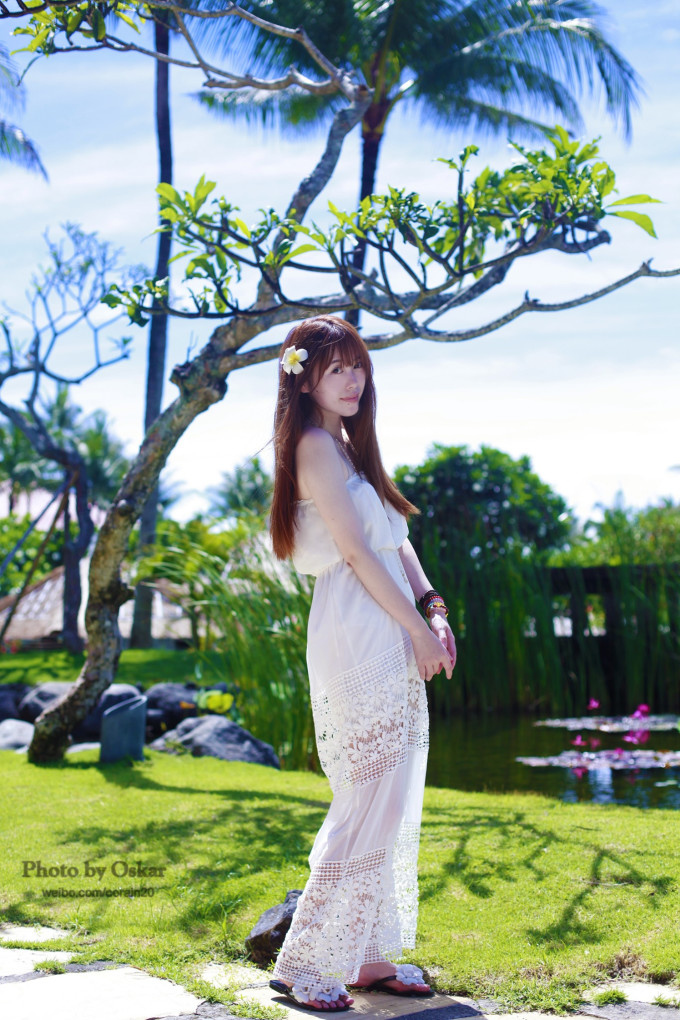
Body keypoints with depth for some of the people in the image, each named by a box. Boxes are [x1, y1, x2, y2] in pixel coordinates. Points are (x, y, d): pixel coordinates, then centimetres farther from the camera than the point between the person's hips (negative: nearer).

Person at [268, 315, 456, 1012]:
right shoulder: (314, 445, -8)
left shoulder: (351, 444, 20)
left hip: (392, 642, 10)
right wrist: (418, 627, -11)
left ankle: (371, 956, 20)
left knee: (393, 806, 12)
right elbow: (355, 550, -14)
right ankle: (304, 965, 1)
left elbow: (397, 543, 17)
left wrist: (434, 608, 4)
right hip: (358, 640, -10)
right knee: (371, 806, -7)